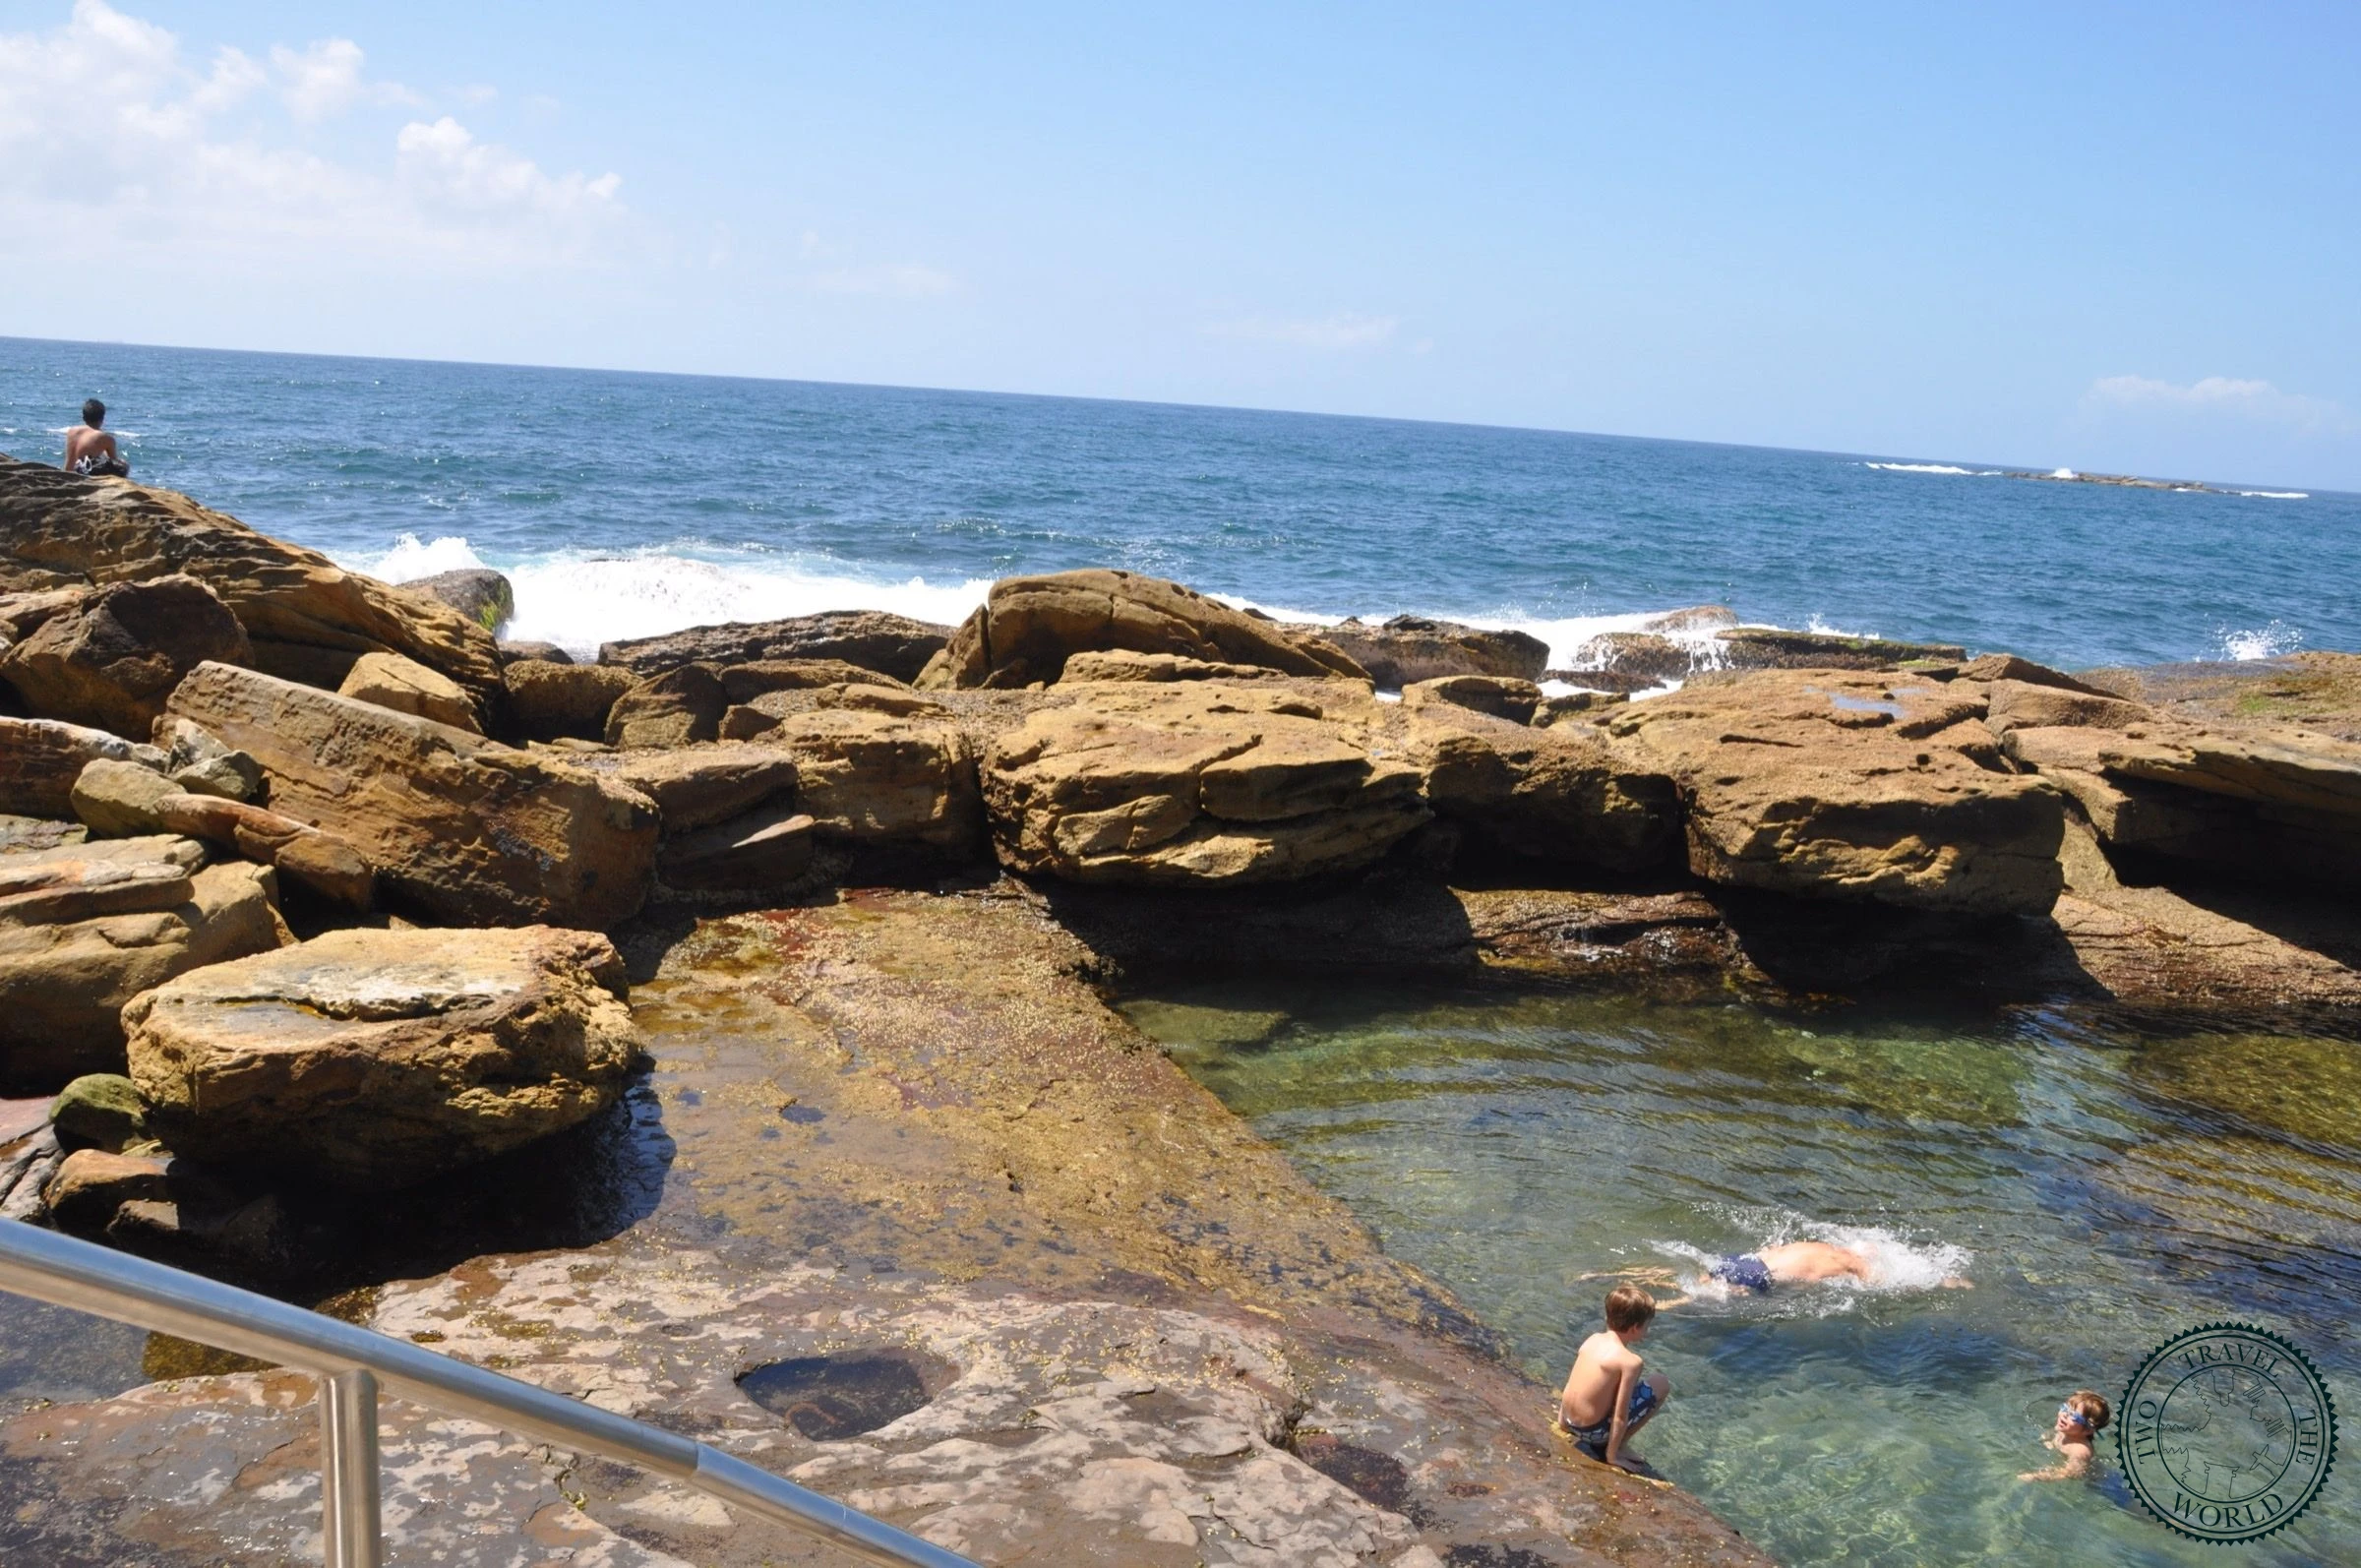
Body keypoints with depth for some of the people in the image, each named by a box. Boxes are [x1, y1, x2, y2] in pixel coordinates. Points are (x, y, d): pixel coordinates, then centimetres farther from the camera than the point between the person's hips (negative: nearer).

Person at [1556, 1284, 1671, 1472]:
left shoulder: (1593, 1339, 2)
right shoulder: (1631, 1361, -18)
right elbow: (1620, 1416, -17)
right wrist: (1611, 1456, -6)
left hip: (1570, 1421, 7)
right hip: (1593, 1430, -7)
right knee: (1662, 1384, 4)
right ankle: (1610, 1448, 6)